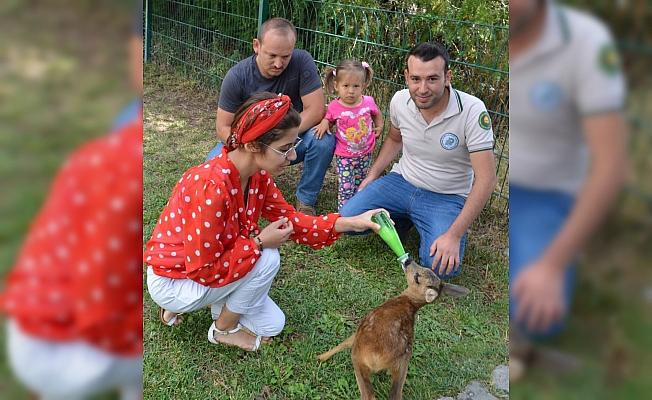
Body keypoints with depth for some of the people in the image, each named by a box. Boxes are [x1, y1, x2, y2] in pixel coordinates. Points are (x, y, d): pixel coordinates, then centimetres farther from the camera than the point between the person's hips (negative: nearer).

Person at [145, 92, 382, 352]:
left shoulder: (258, 175, -11)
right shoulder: (211, 187, -37)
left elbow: (289, 219, -3)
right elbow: (204, 269, -31)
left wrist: (350, 223, -13)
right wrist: (259, 242, -26)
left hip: (210, 264, 8)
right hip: (171, 280, -8)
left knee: (272, 325, 10)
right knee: (267, 259, -24)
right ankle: (224, 329, 1)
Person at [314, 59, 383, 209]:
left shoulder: (368, 102, -10)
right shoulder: (334, 107, -16)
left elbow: (376, 114, 13)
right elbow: (328, 118, 5)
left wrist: (379, 126, 0)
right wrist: (324, 123, -16)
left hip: (365, 153, 3)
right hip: (345, 156, -3)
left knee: (360, 184, 21)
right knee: (345, 188, -5)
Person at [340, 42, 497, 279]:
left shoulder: (472, 111, -25)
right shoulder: (400, 101, -9)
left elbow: (485, 179, -24)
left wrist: (454, 235, -28)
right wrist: (373, 175, 9)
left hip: (446, 197, -3)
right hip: (401, 182, 4)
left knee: (442, 266, -25)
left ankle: (431, 229, 9)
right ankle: (401, 217, 13)